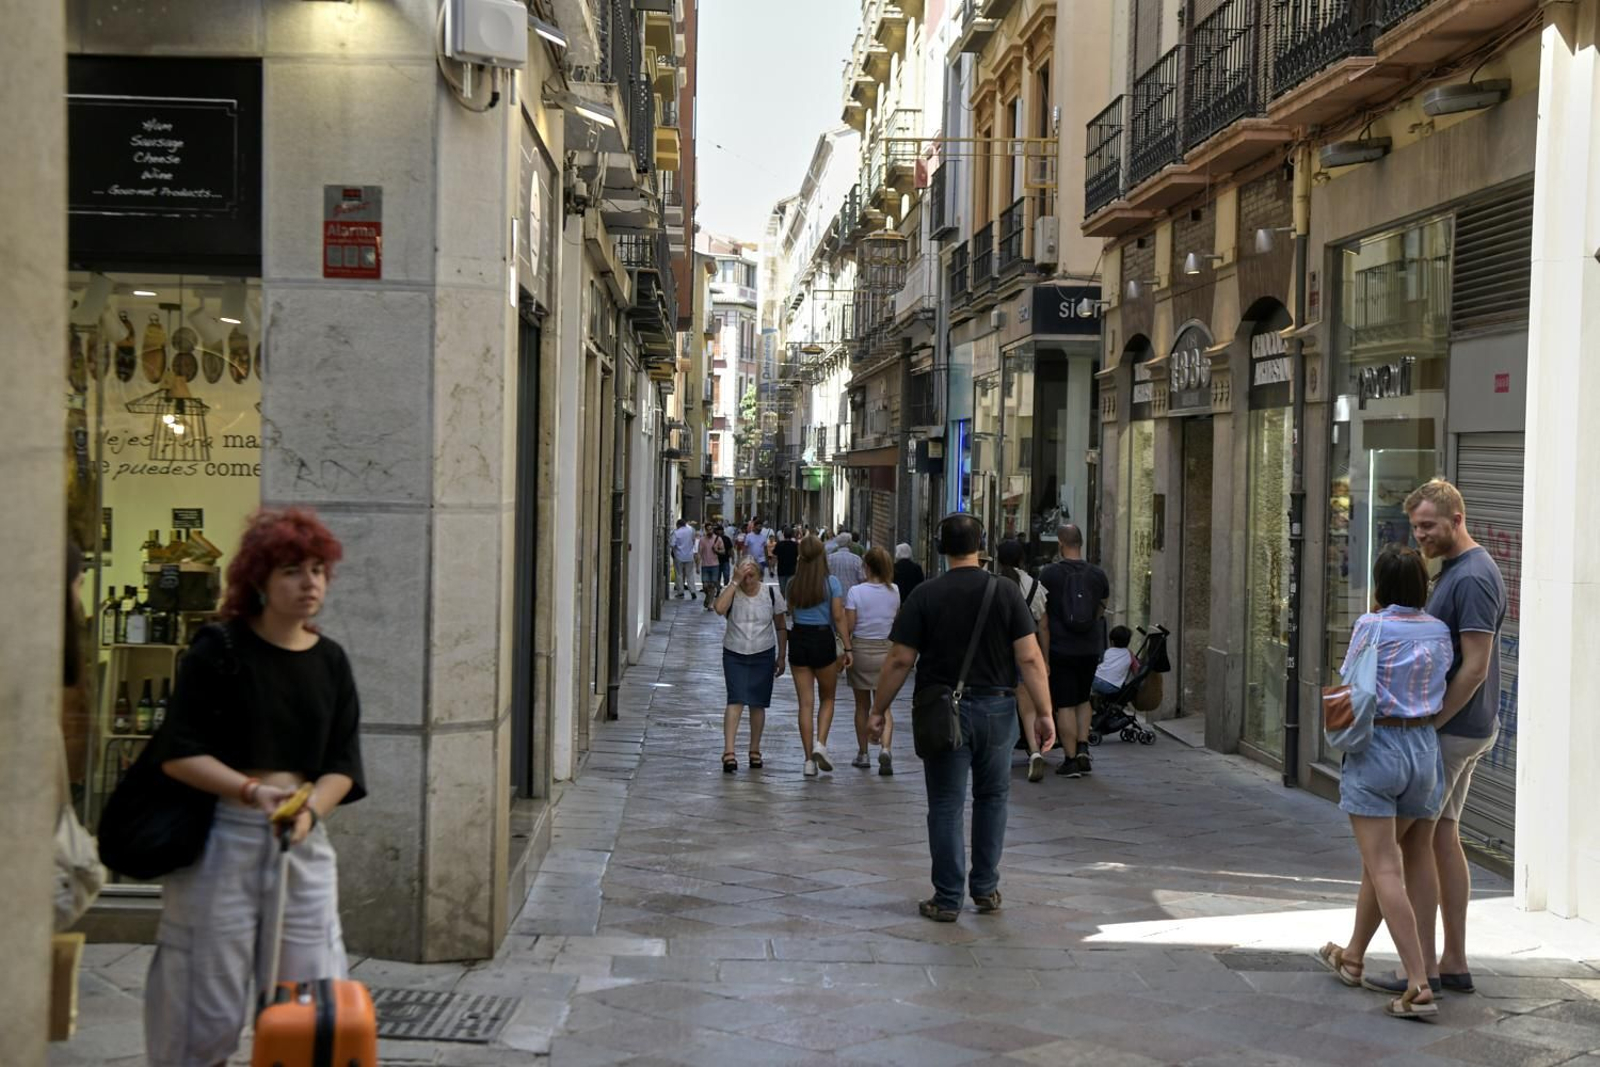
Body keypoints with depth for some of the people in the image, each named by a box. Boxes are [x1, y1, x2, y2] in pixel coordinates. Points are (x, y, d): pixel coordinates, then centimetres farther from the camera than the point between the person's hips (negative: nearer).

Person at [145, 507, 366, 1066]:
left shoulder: (330, 661, 8)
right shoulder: (218, 652, -5)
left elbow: (342, 765, 6)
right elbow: (179, 754, -8)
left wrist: (311, 809, -13)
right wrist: (252, 791, -20)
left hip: (302, 839, 4)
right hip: (221, 836, -4)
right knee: (208, 995, 2)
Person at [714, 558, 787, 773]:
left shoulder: (771, 594, -1)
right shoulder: (732, 592, -5)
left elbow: (780, 627, 7)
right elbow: (720, 608, -28)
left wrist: (782, 657, 6)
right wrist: (735, 582, -25)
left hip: (763, 656, 1)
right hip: (734, 655, -1)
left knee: (757, 704, 8)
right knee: (735, 701, -13)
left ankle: (754, 751, 22)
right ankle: (728, 752, -18)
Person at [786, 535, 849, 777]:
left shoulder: (793, 584, 1)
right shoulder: (831, 582, -7)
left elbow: (791, 614, 7)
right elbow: (838, 617, -9)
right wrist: (847, 647, -5)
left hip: (798, 640, 2)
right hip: (823, 640, -2)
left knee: (805, 702, 5)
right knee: (827, 698, 16)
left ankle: (809, 760, 4)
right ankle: (820, 744, -5)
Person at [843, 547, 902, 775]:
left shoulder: (856, 591, -10)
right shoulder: (894, 592, -1)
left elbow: (848, 626, -12)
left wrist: (846, 649, 2)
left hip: (860, 649, -1)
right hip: (886, 649, 2)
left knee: (862, 705, 12)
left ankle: (863, 754, 20)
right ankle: (885, 747, -18)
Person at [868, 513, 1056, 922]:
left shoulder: (926, 595, -5)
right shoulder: (1006, 592, -3)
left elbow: (900, 660, -6)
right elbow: (1030, 659, -7)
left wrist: (879, 710, 4)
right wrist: (1043, 713, -2)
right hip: (997, 709, 2)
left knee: (946, 805, 5)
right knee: (992, 797, 18)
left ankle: (947, 899, 8)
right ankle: (986, 889, 22)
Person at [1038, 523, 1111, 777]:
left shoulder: (1049, 574, -9)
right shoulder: (1098, 575, 2)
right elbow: (1101, 611, 10)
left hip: (1060, 649, -4)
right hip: (1090, 649, 4)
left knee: (1064, 705, 1)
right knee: (1083, 700, 20)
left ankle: (1071, 759, 1)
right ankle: (1083, 748, 8)